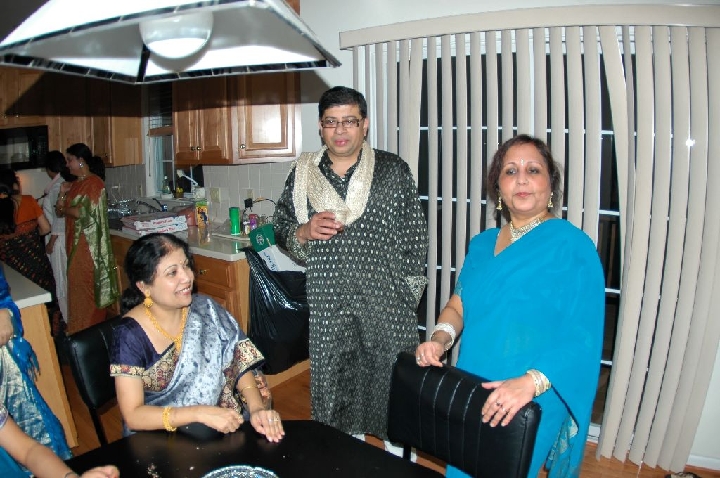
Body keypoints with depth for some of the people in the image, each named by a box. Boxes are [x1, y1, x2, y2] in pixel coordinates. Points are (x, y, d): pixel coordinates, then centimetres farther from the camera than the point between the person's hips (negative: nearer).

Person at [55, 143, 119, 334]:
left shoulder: (94, 183, -11)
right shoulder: (74, 184, 14)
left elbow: (82, 212, -20)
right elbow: (60, 212, 14)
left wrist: (64, 208, -2)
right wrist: (62, 193, 0)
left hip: (88, 245, -8)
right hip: (74, 243, 8)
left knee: (86, 287, -4)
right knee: (76, 285, 11)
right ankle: (77, 330, 20)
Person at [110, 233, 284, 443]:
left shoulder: (205, 310, -5)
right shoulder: (131, 335, -14)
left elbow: (240, 363, -5)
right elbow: (133, 416, -15)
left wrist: (257, 407, -23)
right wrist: (201, 413, -26)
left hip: (222, 432, 2)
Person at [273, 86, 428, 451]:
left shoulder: (393, 170, 0)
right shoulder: (302, 174, 6)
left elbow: (414, 236, 1)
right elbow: (281, 229, 11)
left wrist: (408, 290, -2)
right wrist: (305, 232, -10)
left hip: (387, 304, -2)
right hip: (327, 304, 2)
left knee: (393, 387, 8)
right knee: (333, 387, 13)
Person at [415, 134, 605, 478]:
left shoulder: (573, 247, -12)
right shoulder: (482, 244, 7)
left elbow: (584, 337, -17)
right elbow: (457, 305, 10)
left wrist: (531, 382, -29)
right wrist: (440, 338, -10)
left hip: (532, 406, -5)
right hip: (472, 394, 5)